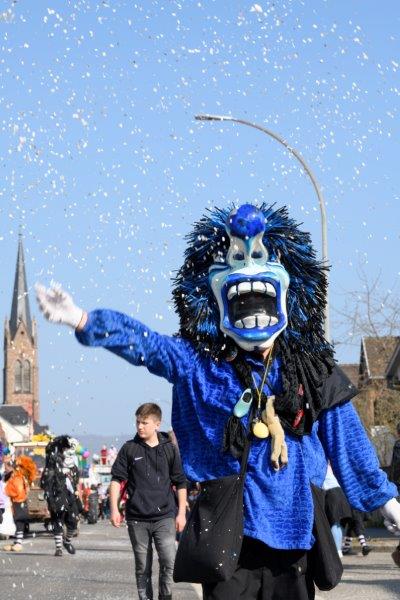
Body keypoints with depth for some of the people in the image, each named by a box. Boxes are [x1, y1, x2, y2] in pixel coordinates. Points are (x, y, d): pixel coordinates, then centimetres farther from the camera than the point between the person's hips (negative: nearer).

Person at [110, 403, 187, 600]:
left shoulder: (169, 449, 4)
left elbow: (180, 483, 10)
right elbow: (116, 479, 6)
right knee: (142, 567, 6)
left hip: (164, 516, -1)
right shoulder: (129, 449, 3)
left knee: (168, 561, -14)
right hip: (137, 519, 1)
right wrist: (114, 509, -3)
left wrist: (181, 513, 6)